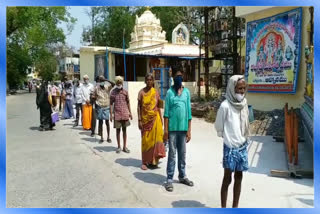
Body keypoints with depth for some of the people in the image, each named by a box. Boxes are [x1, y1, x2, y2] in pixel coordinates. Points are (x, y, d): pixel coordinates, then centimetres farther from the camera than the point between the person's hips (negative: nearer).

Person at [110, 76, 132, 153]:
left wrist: (130, 112, 8)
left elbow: (128, 102, 10)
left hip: (125, 113, 1)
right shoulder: (113, 92, -1)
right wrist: (111, 114, -5)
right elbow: (111, 104, 0)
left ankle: (125, 147, 16)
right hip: (117, 114, -1)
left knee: (124, 130, 7)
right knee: (118, 130, 6)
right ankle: (119, 147, 17)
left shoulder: (125, 92, 4)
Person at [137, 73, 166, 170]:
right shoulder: (141, 92, -1)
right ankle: (145, 162, 12)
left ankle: (153, 161, 12)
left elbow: (158, 107, 10)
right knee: (146, 140, 3)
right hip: (145, 119, -2)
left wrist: (161, 119, 6)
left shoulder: (156, 92, 5)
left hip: (155, 119, 2)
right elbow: (139, 107, -2)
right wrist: (139, 120, -8)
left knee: (155, 139, 1)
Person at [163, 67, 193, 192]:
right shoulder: (170, 92, -3)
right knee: (172, 153, 2)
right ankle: (169, 179, 9)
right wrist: (166, 129, -9)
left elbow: (189, 111, 6)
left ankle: (182, 176, 26)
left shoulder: (186, 92, 6)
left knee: (182, 153, 13)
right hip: (172, 128, -3)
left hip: (183, 127, 3)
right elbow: (166, 112, -4)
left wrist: (189, 130, 4)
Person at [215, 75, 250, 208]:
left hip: (242, 146, 6)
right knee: (227, 178, 4)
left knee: (239, 177, 13)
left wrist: (243, 138, 8)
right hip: (230, 147, -6)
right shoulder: (225, 106, -17)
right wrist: (227, 137, 6)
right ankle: (223, 208, 16)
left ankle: (235, 207, 27)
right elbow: (218, 126, -7)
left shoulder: (244, 103, 3)